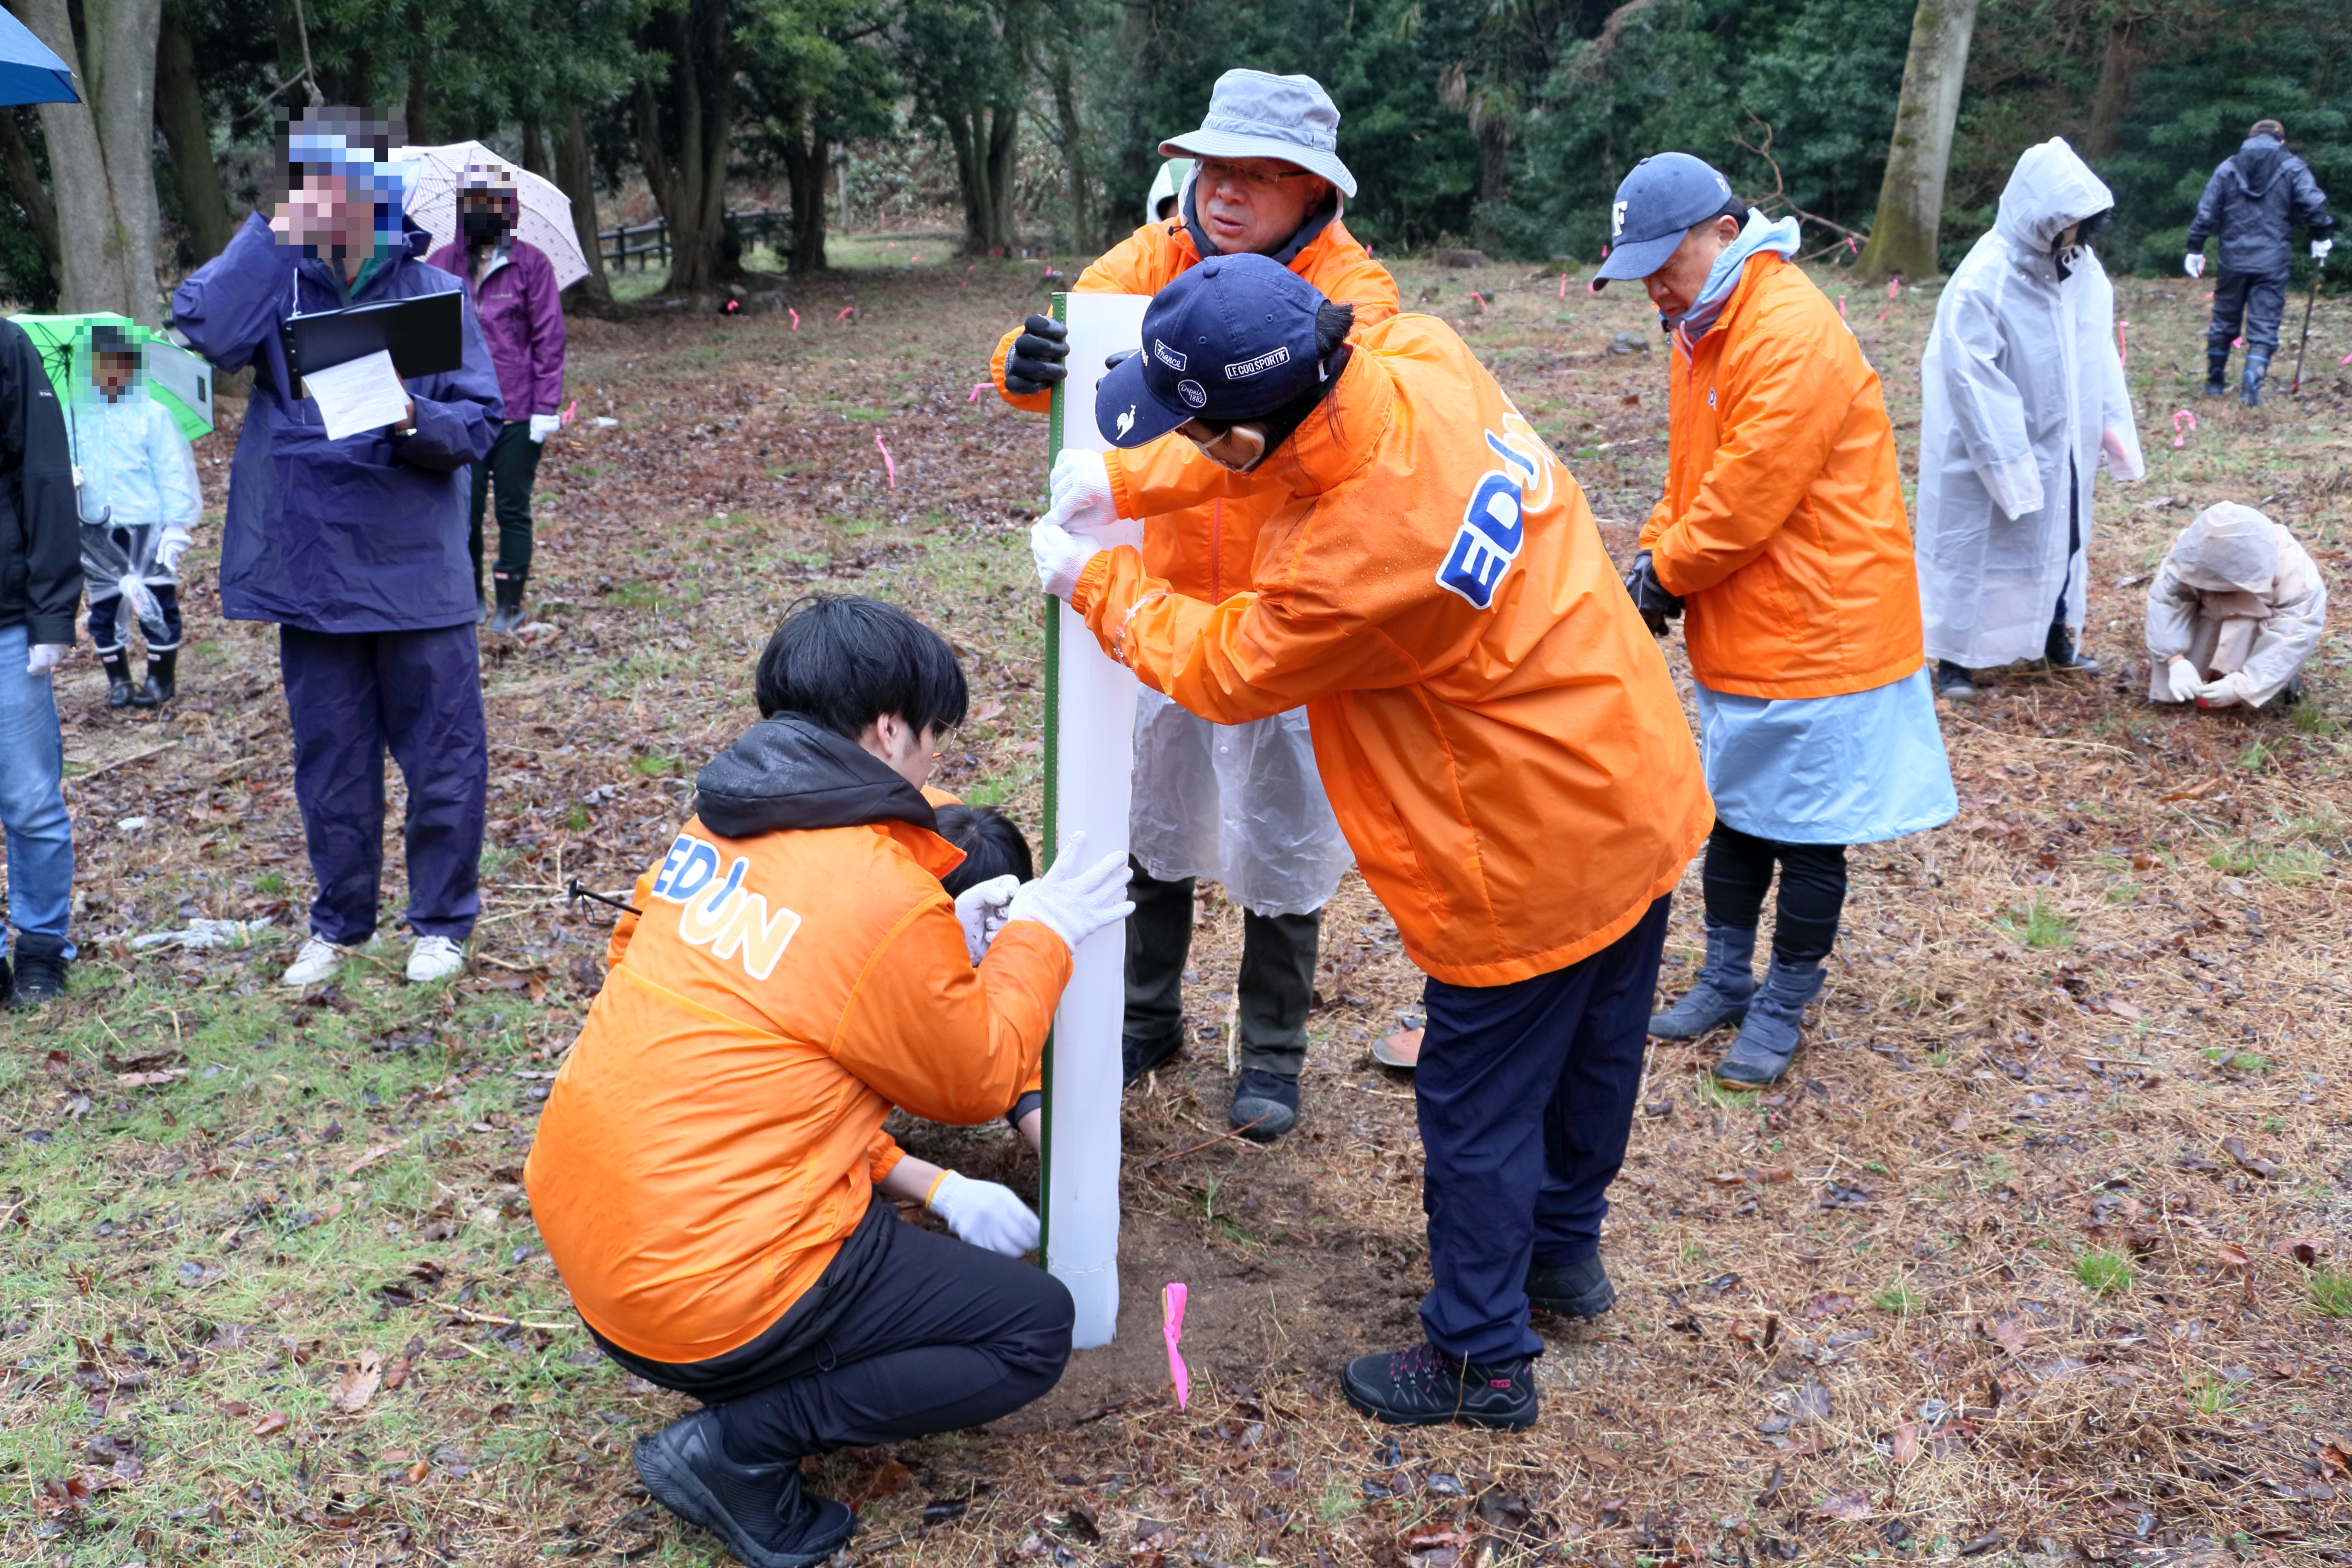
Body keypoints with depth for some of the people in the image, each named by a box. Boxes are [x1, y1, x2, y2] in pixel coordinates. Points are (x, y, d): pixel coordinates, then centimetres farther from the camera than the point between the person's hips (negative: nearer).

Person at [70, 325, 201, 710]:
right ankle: (118, 679, 20)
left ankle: (161, 678, 12)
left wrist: (175, 527, -9)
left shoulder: (152, 414, -4)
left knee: (157, 601, 0)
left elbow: (173, 472, -5)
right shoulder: (72, 419, 5)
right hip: (95, 531, 4)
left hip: (146, 525, -3)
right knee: (104, 605, 8)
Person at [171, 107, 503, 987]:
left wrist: (418, 420, -23)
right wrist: (275, 236, -18)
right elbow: (201, 328, -18)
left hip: (416, 568, -1)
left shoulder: (433, 292, -1)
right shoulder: (277, 284, 2)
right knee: (329, 759, 13)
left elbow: (481, 420, -3)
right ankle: (338, 922, 29)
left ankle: (442, 922, 22)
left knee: (441, 756, 5)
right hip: (310, 568, 2)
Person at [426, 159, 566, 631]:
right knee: (464, 510, 5)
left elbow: (549, 339, -1)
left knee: (513, 510, 3)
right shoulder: (441, 264, 7)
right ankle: (470, 600, 18)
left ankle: (510, 604, 13)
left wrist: (546, 407, -7)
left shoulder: (531, 264, 0)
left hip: (519, 414, -2)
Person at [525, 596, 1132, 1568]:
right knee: (1035, 1328, 7)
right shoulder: (888, 898, -19)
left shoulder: (717, 829, 4)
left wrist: (924, 1184, 11)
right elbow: (975, 1081, -3)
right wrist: (1042, 932, 10)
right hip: (708, 1298, -8)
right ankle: (741, 1445, -2)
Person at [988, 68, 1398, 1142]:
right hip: (1163, 597, 4)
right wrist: (1030, 363, -40)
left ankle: (1272, 1054, 28)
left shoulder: (1351, 291, -15)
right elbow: (1072, 342, -17)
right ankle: (1146, 1019, 37)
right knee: (1148, 815, 16)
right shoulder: (1154, 259, -4)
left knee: (1280, 840, 8)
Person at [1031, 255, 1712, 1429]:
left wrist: (1097, 584, 3)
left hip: (1535, 861, -9)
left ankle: (1481, 1361, 30)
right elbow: (1296, 432, 10)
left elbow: (1224, 670, -12)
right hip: (1640, 792, 9)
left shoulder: (1353, 565, -34)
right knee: (1592, 1051, 26)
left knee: (1478, 1111, 11)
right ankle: (1565, 1248, 50)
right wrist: (1131, 484, 3)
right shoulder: (1417, 361, -14)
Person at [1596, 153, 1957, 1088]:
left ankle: (1782, 1007, 19)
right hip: (1738, 634, 9)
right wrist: (1655, 557, -1)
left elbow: (1748, 496, -24)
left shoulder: (1793, 336, -22)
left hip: (1817, 636, -9)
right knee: (1734, 809, 18)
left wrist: (1667, 573, -10)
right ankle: (1727, 977, 32)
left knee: (1806, 832, 4)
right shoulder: (1703, 332, 10)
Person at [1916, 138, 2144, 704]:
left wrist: (2113, 424, 5)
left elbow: (2099, 353, 8)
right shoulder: (1983, 281, -22)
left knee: (2060, 537, 18)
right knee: (1976, 544, 3)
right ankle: (1955, 657, 16)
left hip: (2061, 444, 7)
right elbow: (1974, 380, -22)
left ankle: (2056, 639, 35)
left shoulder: (2083, 269, -2)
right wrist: (2008, 461, -22)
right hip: (1992, 446, -7)